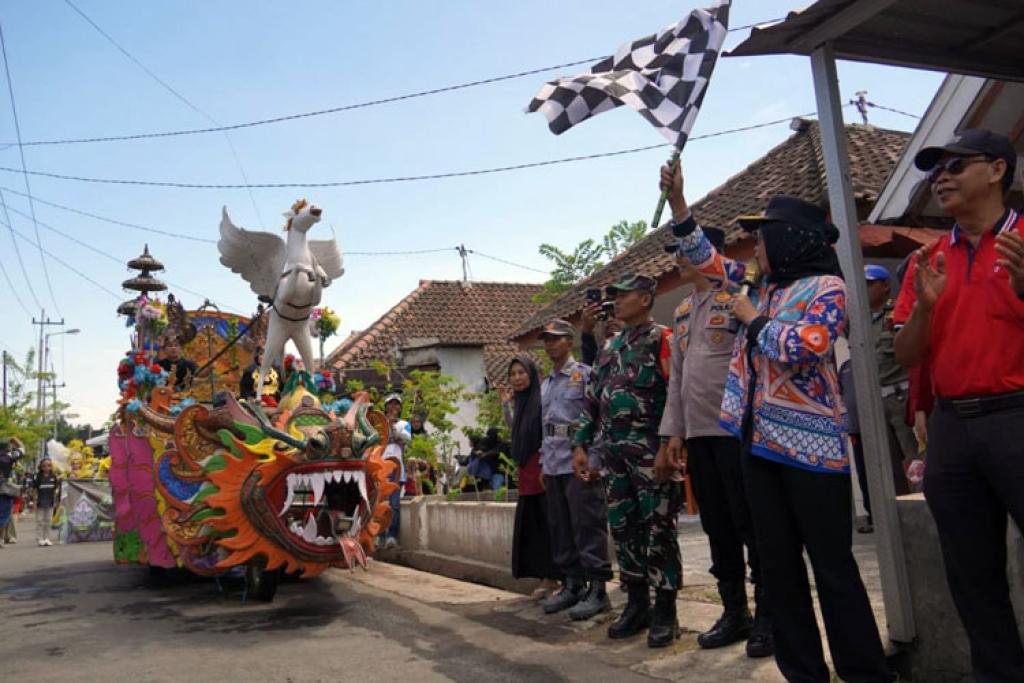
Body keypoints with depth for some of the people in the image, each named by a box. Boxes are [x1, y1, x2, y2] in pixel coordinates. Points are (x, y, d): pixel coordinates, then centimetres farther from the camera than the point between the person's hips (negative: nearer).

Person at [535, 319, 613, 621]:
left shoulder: (584, 375, -4)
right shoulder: (545, 384, 20)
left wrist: (592, 462, -15)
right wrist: (543, 464, 17)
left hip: (580, 464, -8)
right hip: (554, 466, 8)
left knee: (588, 527, -5)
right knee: (560, 528, 10)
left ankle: (597, 590, 1)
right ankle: (572, 585, 20)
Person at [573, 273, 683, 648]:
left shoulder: (661, 339, -3)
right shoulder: (610, 347, 19)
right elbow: (591, 398, 19)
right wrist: (581, 445, 13)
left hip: (651, 452, -7)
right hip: (616, 453, 7)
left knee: (658, 531, -3)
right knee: (623, 529, 10)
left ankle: (665, 613, 7)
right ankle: (637, 606, 21)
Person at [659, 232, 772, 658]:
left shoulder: (737, 297, -5)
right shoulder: (682, 311, 17)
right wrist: (674, 430, 13)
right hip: (697, 432, 7)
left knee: (750, 524, -1)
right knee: (717, 526, 11)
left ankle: (767, 617, 9)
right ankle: (734, 612, 22)